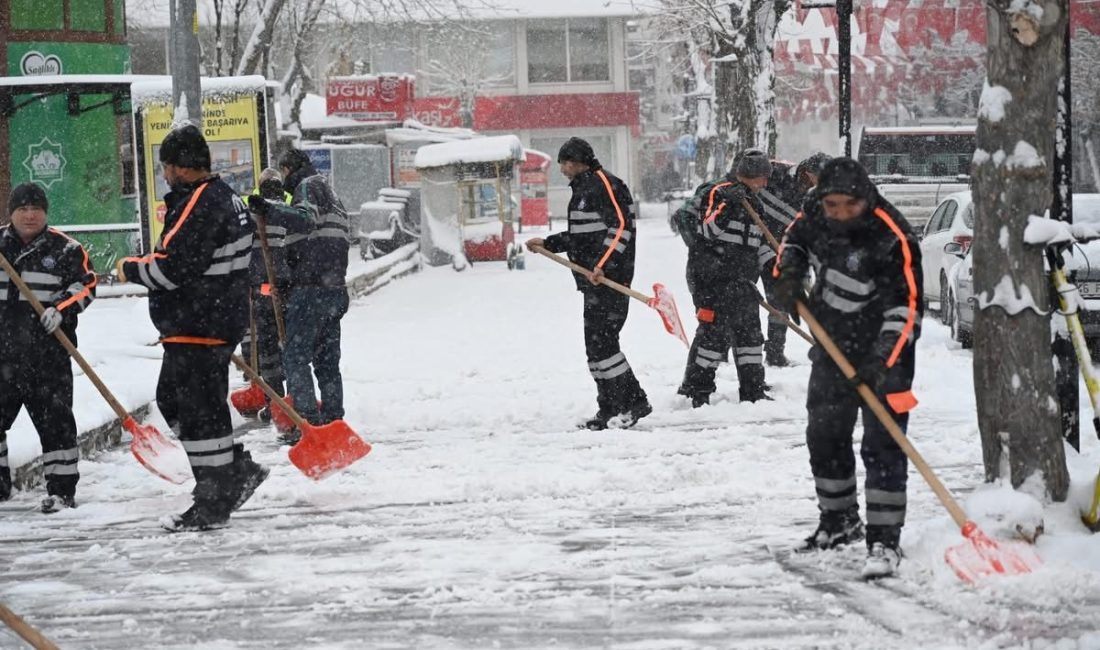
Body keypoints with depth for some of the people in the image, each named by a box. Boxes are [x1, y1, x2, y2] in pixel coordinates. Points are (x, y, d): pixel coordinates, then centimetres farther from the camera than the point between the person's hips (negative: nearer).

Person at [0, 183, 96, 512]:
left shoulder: (65, 249, -1)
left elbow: (85, 285, -2)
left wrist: (61, 309, -15)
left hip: (47, 352, -4)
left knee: (54, 419, -2)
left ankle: (62, 488, 3)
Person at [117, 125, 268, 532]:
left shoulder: (198, 206, -19)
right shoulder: (225, 197, 14)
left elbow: (174, 268, -23)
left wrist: (132, 270, -7)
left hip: (197, 329, -11)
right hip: (220, 323, 11)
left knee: (198, 412, -4)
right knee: (173, 400, 19)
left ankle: (212, 506, 1)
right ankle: (238, 470, 20)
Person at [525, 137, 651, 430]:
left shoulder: (604, 184, -10)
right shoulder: (582, 189, 22)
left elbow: (621, 227, -19)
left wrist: (602, 265, -26)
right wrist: (547, 243, 26)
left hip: (610, 278, -10)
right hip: (593, 280, 10)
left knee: (601, 340, -13)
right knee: (596, 344, 9)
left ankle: (633, 403, -9)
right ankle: (610, 411, 12)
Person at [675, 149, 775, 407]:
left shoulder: (752, 203, 18)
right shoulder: (716, 194, -10)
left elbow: (757, 241, 27)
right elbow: (705, 229, -22)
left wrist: (770, 262, 13)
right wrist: (727, 206, -32)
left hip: (742, 282, 9)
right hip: (713, 277, -9)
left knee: (750, 332, 10)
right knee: (715, 332, -10)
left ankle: (753, 391, 19)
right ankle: (694, 390, -2)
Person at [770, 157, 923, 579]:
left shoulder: (893, 239, -26)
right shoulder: (816, 213, -7)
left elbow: (905, 306, -25)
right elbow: (796, 237, 17)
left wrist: (882, 360, -33)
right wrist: (788, 273, -1)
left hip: (882, 353, -7)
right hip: (832, 346, 7)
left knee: (882, 446, -12)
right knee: (825, 437, 17)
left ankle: (884, 541, -9)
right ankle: (840, 521, 36)